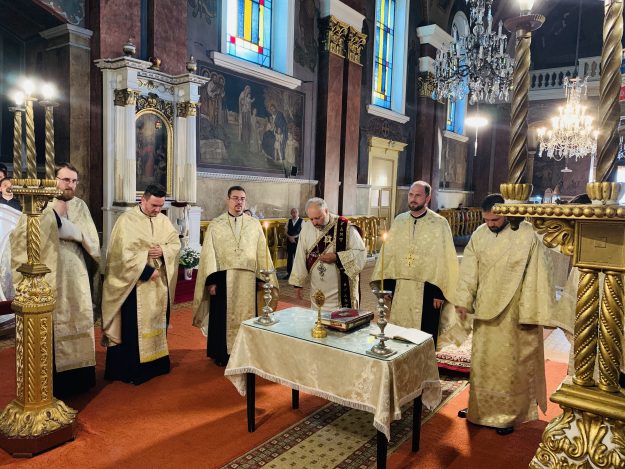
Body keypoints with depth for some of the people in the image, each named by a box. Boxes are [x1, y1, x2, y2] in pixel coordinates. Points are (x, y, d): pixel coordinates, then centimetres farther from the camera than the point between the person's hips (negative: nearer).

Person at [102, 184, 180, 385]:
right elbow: (125, 253, -17)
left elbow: (176, 243, 7)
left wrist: (163, 250, -14)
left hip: (160, 283, 6)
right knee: (134, 326, 0)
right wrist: (147, 271, -17)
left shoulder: (163, 220, 7)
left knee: (157, 321, 13)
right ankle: (130, 369, 12)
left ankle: (156, 363, 26)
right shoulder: (127, 220, -11)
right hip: (135, 284, -6)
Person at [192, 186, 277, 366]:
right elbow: (208, 254, -1)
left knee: (246, 315, 6)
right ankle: (222, 354, 21)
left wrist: (264, 279, 0)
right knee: (222, 317, 6)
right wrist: (211, 280, -8)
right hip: (223, 279, -1)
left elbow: (262, 253, 4)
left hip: (248, 279, 1)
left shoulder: (255, 225, 5)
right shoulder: (215, 225, 2)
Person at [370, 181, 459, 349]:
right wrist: (386, 284, 4)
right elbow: (389, 252, 8)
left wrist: (439, 291, -10)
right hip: (399, 288, 4)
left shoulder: (439, 224, -6)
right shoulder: (399, 220, 6)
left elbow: (444, 259, -7)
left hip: (426, 290, -4)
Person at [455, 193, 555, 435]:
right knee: (482, 361, 15)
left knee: (510, 364, 7)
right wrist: (463, 300, -11)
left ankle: (508, 414, 24)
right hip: (485, 310, 4)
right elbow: (468, 270, 0)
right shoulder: (479, 235, -1)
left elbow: (535, 277, -11)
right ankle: (480, 407, 33)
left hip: (514, 313, -4)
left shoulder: (527, 235, -13)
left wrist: (530, 314, -11)